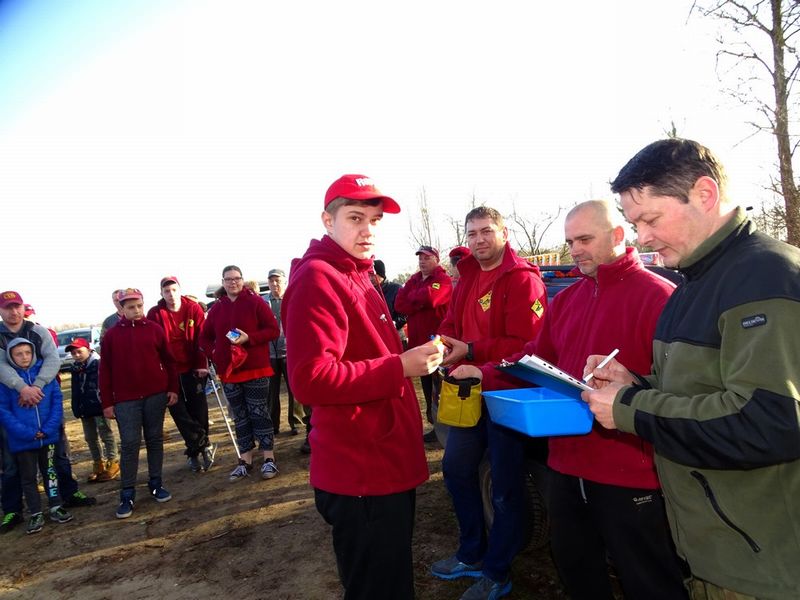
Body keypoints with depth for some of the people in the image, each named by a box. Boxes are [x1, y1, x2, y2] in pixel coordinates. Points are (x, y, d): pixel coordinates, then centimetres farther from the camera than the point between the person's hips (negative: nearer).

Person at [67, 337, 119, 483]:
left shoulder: (98, 364, -13)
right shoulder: (75, 369, 9)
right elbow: (76, 390, 16)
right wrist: (76, 409, 12)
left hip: (99, 407, -8)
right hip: (84, 409, 8)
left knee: (106, 435, 2)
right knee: (90, 438, 15)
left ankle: (113, 463, 13)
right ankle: (98, 464, 28)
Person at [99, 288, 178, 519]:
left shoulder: (155, 329, 3)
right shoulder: (111, 335, 3)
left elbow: (168, 360, 5)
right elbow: (105, 370, 3)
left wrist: (172, 388, 1)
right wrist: (107, 402, 1)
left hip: (156, 395, 1)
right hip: (125, 399, -1)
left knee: (155, 439, 10)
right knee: (129, 444, -1)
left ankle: (156, 484, 22)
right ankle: (127, 494, 8)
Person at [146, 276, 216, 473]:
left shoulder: (194, 309, -4)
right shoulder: (155, 313, -2)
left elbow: (201, 338, -4)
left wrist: (202, 365, -8)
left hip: (193, 368, -1)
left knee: (198, 409, 2)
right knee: (178, 411, 0)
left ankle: (194, 451, 17)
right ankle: (205, 445, 11)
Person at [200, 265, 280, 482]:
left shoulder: (255, 302, -5)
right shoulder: (217, 308, 9)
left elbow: (274, 330, -9)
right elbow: (204, 337, 17)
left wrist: (249, 338, -21)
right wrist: (214, 354, -2)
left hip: (255, 369, -5)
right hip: (228, 371, 5)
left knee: (259, 413, 1)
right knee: (240, 416, 12)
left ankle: (269, 459, 11)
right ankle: (245, 461, 22)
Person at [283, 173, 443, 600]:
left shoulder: (356, 277, 16)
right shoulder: (316, 279, -18)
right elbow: (312, 379, -27)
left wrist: (412, 358, 17)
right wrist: (400, 367, -24)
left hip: (385, 466, 10)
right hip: (363, 475, -10)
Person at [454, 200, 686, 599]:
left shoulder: (658, 296, -13)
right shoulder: (565, 300, 10)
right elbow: (534, 360, 9)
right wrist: (484, 375, -3)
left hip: (631, 475, -7)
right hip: (566, 465, 7)